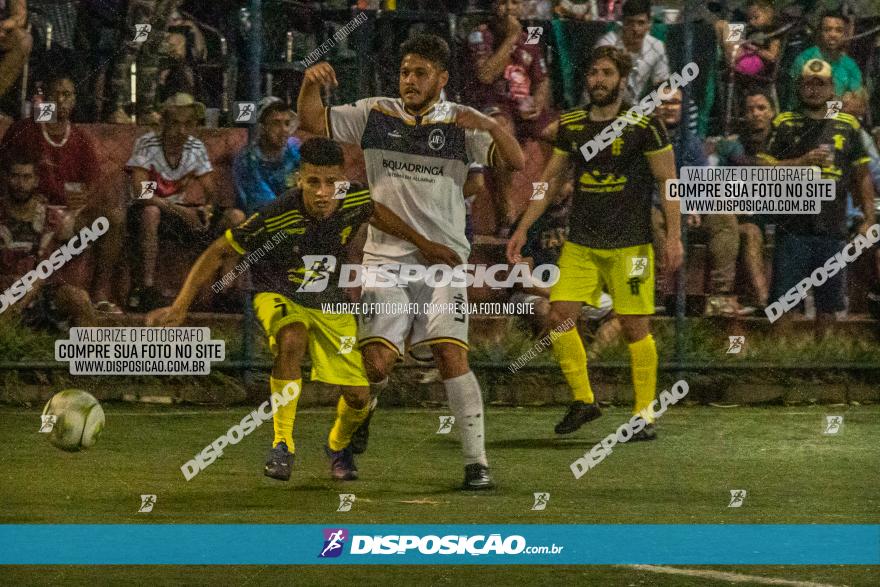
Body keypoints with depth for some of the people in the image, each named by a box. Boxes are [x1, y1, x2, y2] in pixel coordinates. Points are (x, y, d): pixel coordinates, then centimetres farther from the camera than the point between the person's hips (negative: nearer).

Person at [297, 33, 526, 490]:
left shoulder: (461, 123, 4)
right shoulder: (374, 114, 8)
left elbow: (516, 163, -5)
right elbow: (311, 122, 5)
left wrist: (491, 127, -24)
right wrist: (310, 83, -15)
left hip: (443, 259, -1)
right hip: (385, 256, 1)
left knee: (452, 354, -13)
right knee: (376, 361, -8)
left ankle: (476, 462, -10)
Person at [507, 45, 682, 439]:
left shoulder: (643, 125, -5)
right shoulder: (570, 125, 8)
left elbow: (668, 182, -4)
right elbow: (551, 178, 18)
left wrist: (674, 237, -11)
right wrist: (523, 229, 14)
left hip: (630, 244, -4)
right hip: (581, 242, 4)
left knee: (635, 327, -4)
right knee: (560, 317, -7)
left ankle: (644, 414, 6)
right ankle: (583, 400, 8)